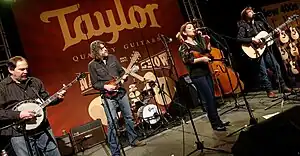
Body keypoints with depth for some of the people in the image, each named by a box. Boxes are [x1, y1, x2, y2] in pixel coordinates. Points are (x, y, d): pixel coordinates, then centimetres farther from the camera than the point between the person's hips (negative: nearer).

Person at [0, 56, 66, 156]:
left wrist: (57, 98, -3)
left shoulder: (35, 82, 9)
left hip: (43, 129, 5)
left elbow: (46, 99, 16)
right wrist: (18, 115, -21)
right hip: (19, 135, -4)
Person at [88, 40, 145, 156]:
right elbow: (94, 84, -3)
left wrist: (124, 76, -8)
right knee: (112, 123, -6)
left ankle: (133, 140, 32)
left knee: (128, 117, 13)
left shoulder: (112, 58, 5)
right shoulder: (92, 65, -6)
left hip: (121, 92, 5)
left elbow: (121, 71, 13)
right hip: (107, 96, -4)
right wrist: (105, 86, -19)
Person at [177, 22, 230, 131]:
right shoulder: (184, 46, -7)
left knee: (212, 97, 11)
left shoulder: (198, 41, 14)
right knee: (209, 99, -6)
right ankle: (215, 124, 4)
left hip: (206, 72, 8)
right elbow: (186, 61, -17)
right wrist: (201, 59, -22)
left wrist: (207, 42, 6)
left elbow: (207, 51, 19)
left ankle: (218, 121, 22)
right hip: (197, 75, -7)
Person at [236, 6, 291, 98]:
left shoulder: (259, 23, 14)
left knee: (276, 66, 6)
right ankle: (269, 91, 5)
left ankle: (282, 86, 20)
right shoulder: (243, 26, -6)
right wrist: (252, 40, -24)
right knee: (263, 71, -6)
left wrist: (275, 33, 0)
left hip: (264, 49, 7)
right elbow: (239, 39, -17)